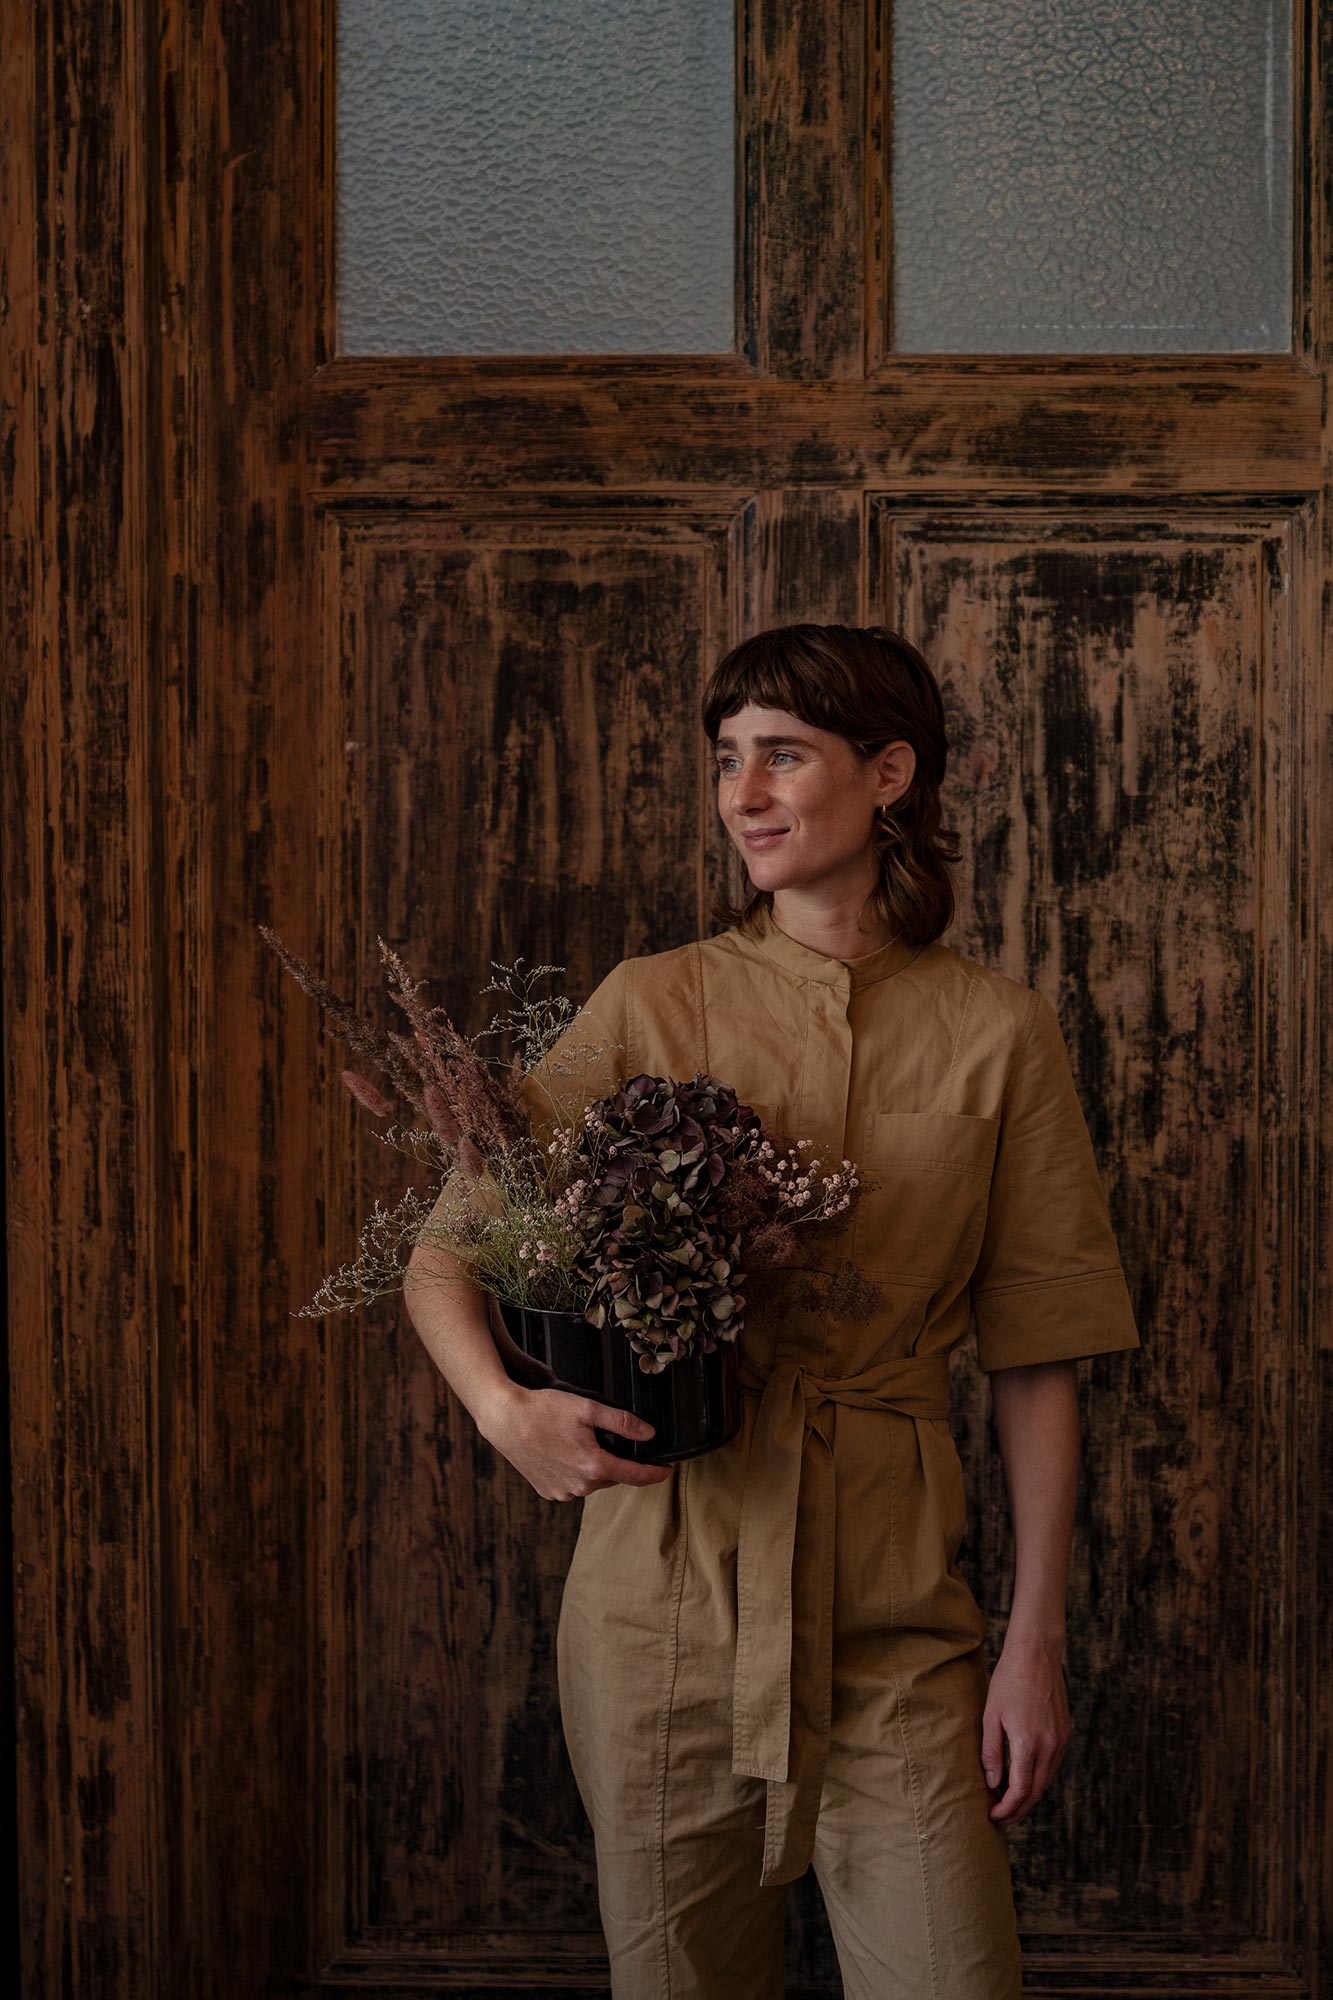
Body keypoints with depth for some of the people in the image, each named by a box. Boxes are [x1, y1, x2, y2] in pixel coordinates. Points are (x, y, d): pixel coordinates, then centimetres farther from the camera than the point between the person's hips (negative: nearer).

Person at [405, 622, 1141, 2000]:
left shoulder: (996, 1031, 2)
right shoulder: (647, 1006, 1)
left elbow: (1034, 1360, 3)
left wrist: (1035, 1641, -1)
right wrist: (506, 1407, -19)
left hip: (890, 1596, 0)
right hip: (667, 1574, 1)